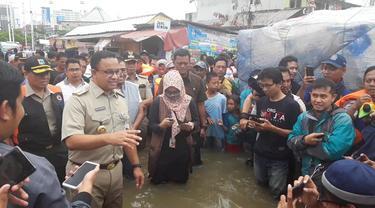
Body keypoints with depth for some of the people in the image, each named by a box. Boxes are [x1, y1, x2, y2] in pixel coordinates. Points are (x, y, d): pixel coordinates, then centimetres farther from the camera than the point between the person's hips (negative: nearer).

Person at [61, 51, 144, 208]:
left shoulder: (119, 99, 7)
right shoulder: (79, 100, -14)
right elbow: (71, 141, -24)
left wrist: (136, 165, 10)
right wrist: (108, 138, -35)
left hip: (115, 170, 6)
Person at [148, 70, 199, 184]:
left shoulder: (189, 101, -5)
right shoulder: (158, 102, -10)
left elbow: (197, 121, 1)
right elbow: (151, 125, -8)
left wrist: (191, 126, -22)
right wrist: (161, 125, -30)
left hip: (182, 146, 2)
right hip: (162, 147, -1)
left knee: (181, 178, 17)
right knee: (158, 178, 12)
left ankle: (179, 179, 48)